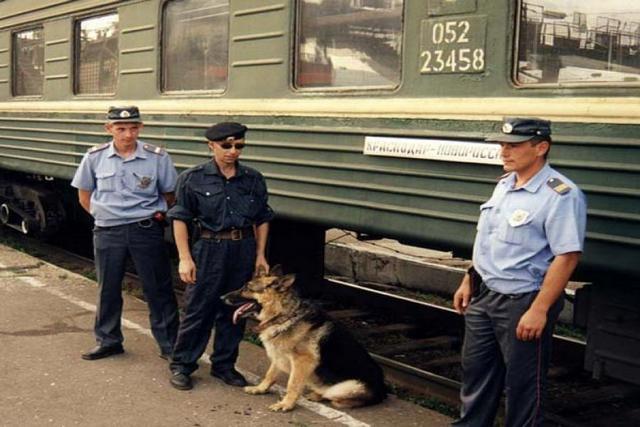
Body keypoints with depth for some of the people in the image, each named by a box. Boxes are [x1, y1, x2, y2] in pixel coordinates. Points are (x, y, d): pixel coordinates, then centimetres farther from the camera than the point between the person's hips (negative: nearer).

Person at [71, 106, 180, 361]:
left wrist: (157, 215, 2)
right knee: (107, 289, 13)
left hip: (146, 230, -2)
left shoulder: (157, 157, -6)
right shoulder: (95, 157, -1)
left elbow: (169, 194, 6)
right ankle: (109, 341, 30)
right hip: (107, 232, 2)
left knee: (158, 289, 3)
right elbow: (84, 196, 11)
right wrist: (103, 215, 6)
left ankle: (169, 345, 13)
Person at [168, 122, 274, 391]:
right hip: (208, 249, -3)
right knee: (198, 310, 0)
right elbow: (180, 218, -4)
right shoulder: (193, 179, -4)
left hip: (244, 251, 4)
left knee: (234, 311, 11)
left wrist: (260, 255, 8)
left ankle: (224, 365, 24)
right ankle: (181, 365, 14)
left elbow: (262, 219, 13)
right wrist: (185, 258, -10)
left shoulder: (253, 180, 6)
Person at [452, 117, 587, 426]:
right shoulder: (505, 184, 10)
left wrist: (539, 310, -25)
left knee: (522, 384, 5)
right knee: (474, 371, 19)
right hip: (483, 296, 9)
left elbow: (567, 256, -22)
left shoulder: (561, 195, -18)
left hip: (523, 303, -8)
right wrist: (468, 281, 18)